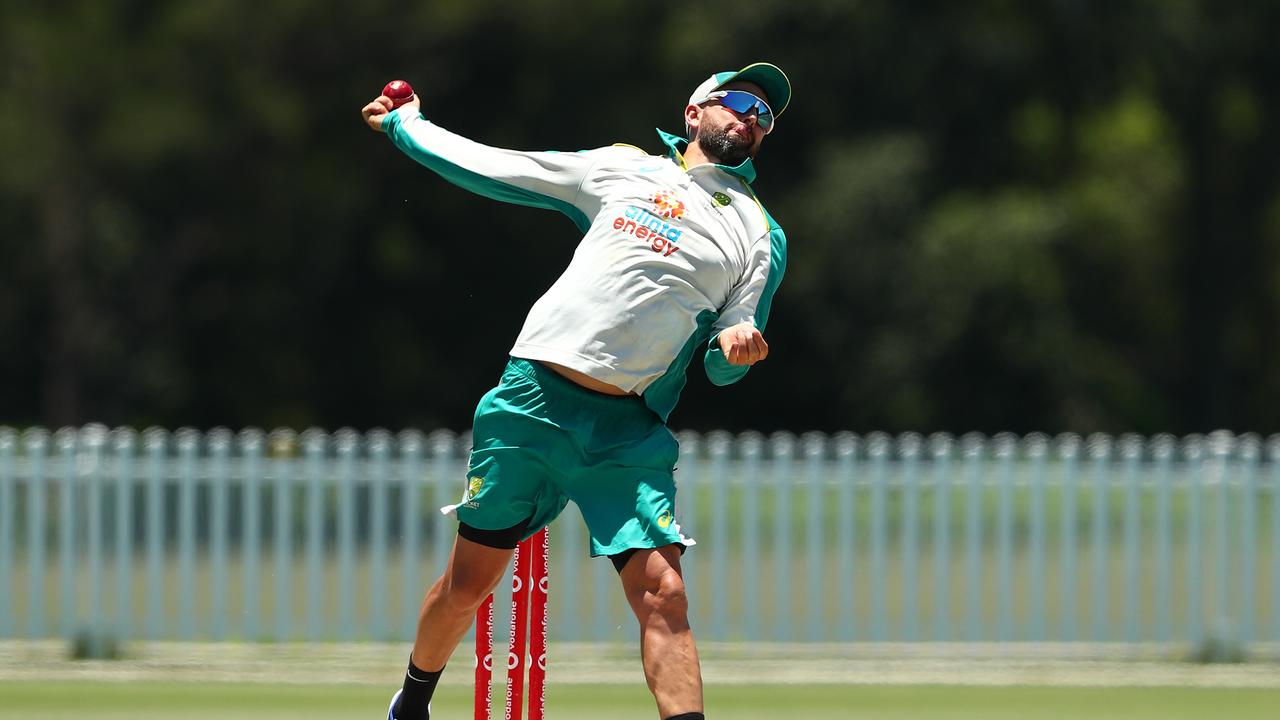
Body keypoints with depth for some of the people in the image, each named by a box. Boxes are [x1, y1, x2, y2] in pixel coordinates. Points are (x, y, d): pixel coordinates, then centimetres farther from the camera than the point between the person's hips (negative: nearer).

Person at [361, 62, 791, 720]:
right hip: (531, 400, 0)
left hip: (628, 431, 0)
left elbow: (721, 368, 10)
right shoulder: (622, 168, 15)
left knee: (662, 593, -18)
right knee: (468, 585, 7)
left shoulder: (762, 237, 13)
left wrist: (736, 345, -12)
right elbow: (487, 168, 22)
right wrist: (404, 124, 30)